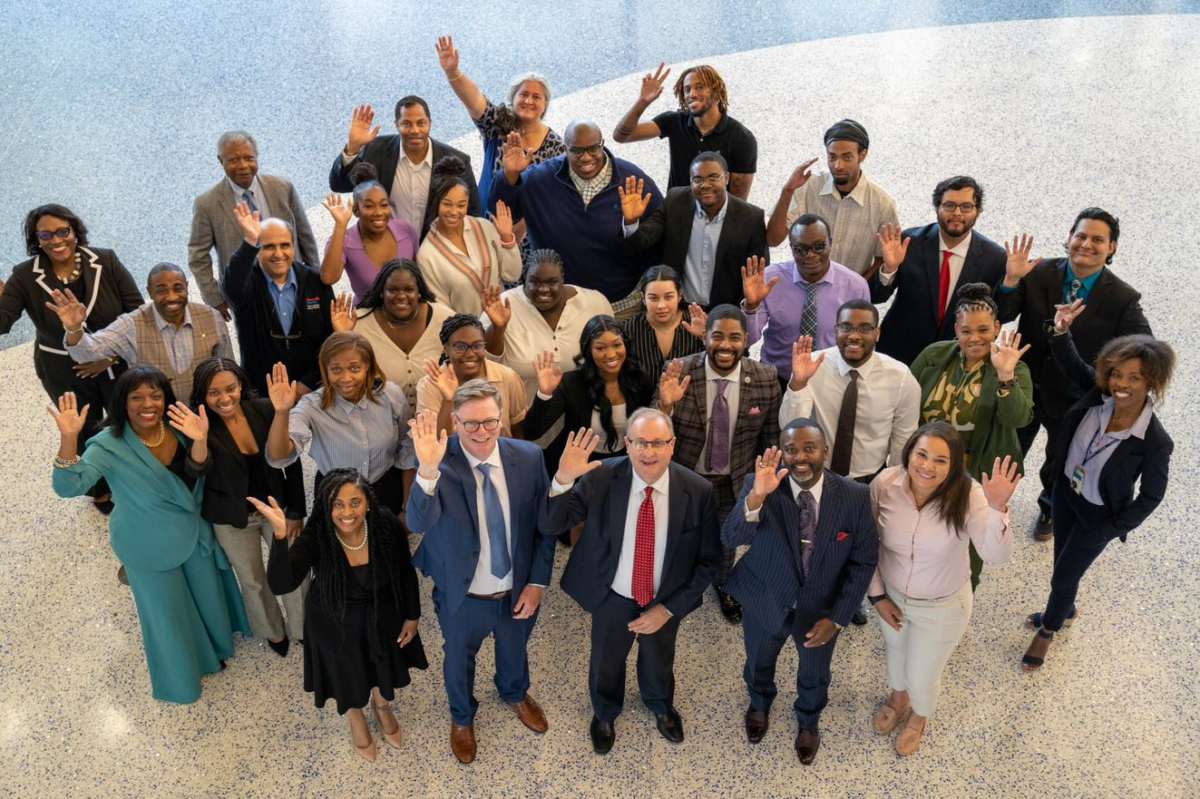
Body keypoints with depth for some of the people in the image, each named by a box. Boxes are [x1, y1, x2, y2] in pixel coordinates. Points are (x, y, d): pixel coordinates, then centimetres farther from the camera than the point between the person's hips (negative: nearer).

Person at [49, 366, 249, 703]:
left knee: (206, 593, 25)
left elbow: (194, 471, -23)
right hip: (149, 547, -4)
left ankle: (211, 648, 57)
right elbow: (69, 486, -35)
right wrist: (68, 438, -50)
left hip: (192, 532, 4)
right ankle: (180, 675, 45)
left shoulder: (174, 428, -14)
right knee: (166, 611, 17)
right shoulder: (109, 444, -26)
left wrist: (200, 440, -44)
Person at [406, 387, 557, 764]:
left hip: (518, 592, 2)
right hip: (463, 596, -2)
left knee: (515, 649, 31)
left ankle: (515, 694, 66)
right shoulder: (440, 462, -25)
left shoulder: (528, 457, -17)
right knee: (459, 660, 25)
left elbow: (545, 523, -7)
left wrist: (537, 582, -8)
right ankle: (462, 716, 59)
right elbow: (419, 522, -40)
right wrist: (427, 470, -56)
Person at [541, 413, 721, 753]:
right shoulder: (601, 477, -25)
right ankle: (605, 713, 60)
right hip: (611, 597, -1)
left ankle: (661, 706, 65)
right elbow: (551, 525, -25)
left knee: (658, 661, 30)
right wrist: (563, 480, -45)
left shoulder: (698, 491, -23)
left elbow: (708, 559, -14)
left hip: (665, 600, 1)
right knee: (606, 663, 26)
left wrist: (668, 608, -17)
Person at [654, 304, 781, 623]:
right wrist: (665, 405, -40)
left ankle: (722, 585, 62)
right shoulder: (677, 372, -25)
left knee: (727, 542, 28)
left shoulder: (766, 378, -20)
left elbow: (770, 435, -6)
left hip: (736, 482, 1)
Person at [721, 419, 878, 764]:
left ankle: (808, 721, 62)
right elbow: (730, 539, -38)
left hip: (821, 608, 1)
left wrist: (838, 618, -15)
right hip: (765, 602, 0)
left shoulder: (855, 496, -23)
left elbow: (864, 561, -13)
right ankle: (760, 703, 65)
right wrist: (756, 496, -55)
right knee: (759, 664, 29)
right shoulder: (760, 486, -26)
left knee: (815, 673, 28)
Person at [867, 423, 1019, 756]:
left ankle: (918, 718, 56)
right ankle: (898, 699, 66)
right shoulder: (885, 484, -24)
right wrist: (877, 595, -6)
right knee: (895, 652, 32)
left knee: (921, 677, 19)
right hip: (892, 595, 2)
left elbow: (997, 555, -37)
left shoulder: (968, 496, -30)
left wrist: (997, 509, -53)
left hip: (942, 607, -2)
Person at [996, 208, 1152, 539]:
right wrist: (1011, 280, -34)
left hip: (1072, 397, 0)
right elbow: (1000, 316, -18)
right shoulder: (1038, 273, -16)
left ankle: (1049, 507, 56)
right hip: (1024, 387, 0)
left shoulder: (1124, 299, -17)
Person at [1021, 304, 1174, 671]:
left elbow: (1151, 495, -16)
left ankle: (1048, 630, 45)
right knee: (1062, 561, 28)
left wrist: (1114, 529, -11)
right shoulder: (1100, 392, -22)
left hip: (1096, 516, -4)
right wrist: (1061, 331, -24)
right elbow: (1071, 363, -5)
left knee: (1064, 577, 14)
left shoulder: (1155, 441, -31)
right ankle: (1065, 611, 58)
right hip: (1065, 490, 5)